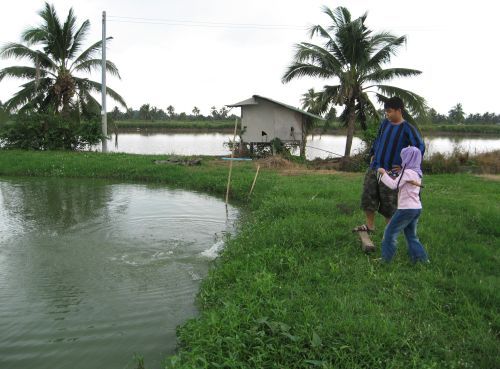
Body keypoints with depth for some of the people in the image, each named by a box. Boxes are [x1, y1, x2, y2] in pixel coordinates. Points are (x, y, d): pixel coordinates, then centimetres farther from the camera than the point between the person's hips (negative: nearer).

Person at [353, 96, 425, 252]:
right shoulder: (385, 123, 7)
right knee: (367, 198, 3)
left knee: (388, 204, 3)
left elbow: (420, 148, -18)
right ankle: (370, 226, 22)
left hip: (390, 172, -5)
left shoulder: (407, 128, -10)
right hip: (374, 169, 5)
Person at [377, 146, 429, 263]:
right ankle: (422, 258, 17)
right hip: (417, 208, 9)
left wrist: (383, 173, -10)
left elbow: (394, 185, -19)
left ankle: (386, 258, 6)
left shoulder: (407, 172, -15)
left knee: (390, 231, 1)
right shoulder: (417, 173, 13)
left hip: (407, 209, -9)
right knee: (411, 235, 18)